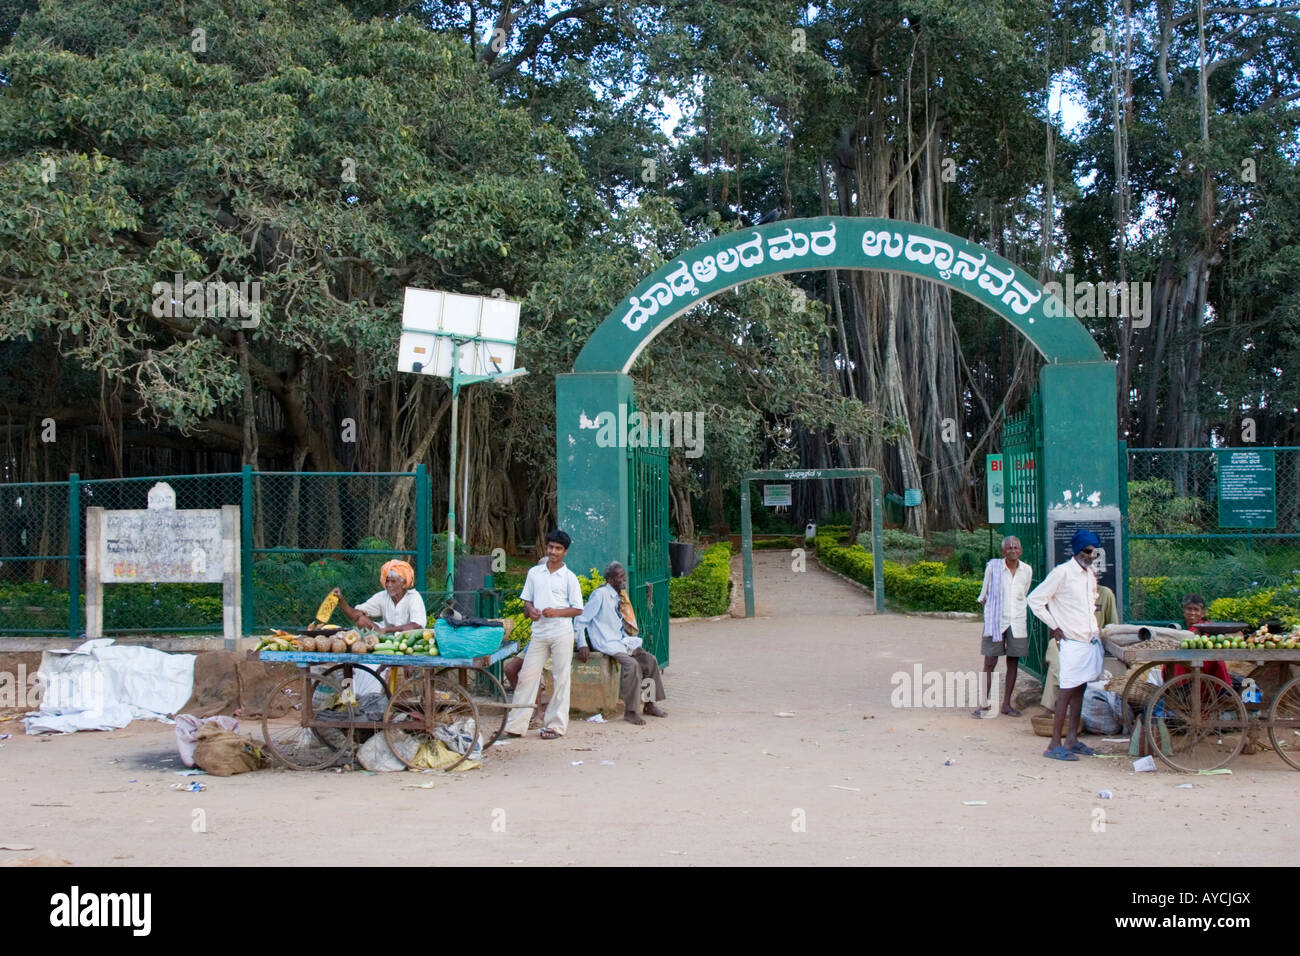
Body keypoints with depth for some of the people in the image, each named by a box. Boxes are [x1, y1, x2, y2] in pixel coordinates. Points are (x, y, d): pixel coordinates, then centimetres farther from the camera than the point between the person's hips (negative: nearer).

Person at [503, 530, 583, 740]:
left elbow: (577, 610, 0)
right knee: (527, 676, 0)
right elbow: (527, 600, 17)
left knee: (560, 679, 1)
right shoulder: (534, 573, 10)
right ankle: (515, 726, 4)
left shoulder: (569, 577, 0)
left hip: (561, 633, -3)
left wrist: (556, 612, -15)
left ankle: (556, 725, 10)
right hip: (539, 633, 3)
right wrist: (530, 610, -6)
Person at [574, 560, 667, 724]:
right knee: (632, 664, -28)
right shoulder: (600, 594, -13)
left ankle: (649, 705, 10)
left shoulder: (618, 597, 12)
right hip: (607, 644, -9)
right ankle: (629, 712, -23)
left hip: (622, 641, 9)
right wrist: (582, 645, -19)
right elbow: (580, 620, -13)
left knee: (650, 660, 0)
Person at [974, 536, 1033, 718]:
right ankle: (985, 702, 4)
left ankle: (1006, 703, 15)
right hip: (995, 621, -3)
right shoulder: (993, 566, -6)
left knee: (1013, 662, 6)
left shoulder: (1027, 570, 3)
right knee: (990, 663, -3)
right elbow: (985, 593, 6)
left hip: (1017, 622, 3)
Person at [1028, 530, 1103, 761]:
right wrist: (1054, 627, -10)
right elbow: (1035, 600, -11)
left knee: (1079, 690, 11)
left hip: (1090, 640, 8)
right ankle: (1054, 745, -6)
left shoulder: (1091, 574, 12)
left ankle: (1072, 739, 18)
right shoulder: (1062, 572, -11)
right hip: (1071, 642, -8)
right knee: (1068, 692, -8)